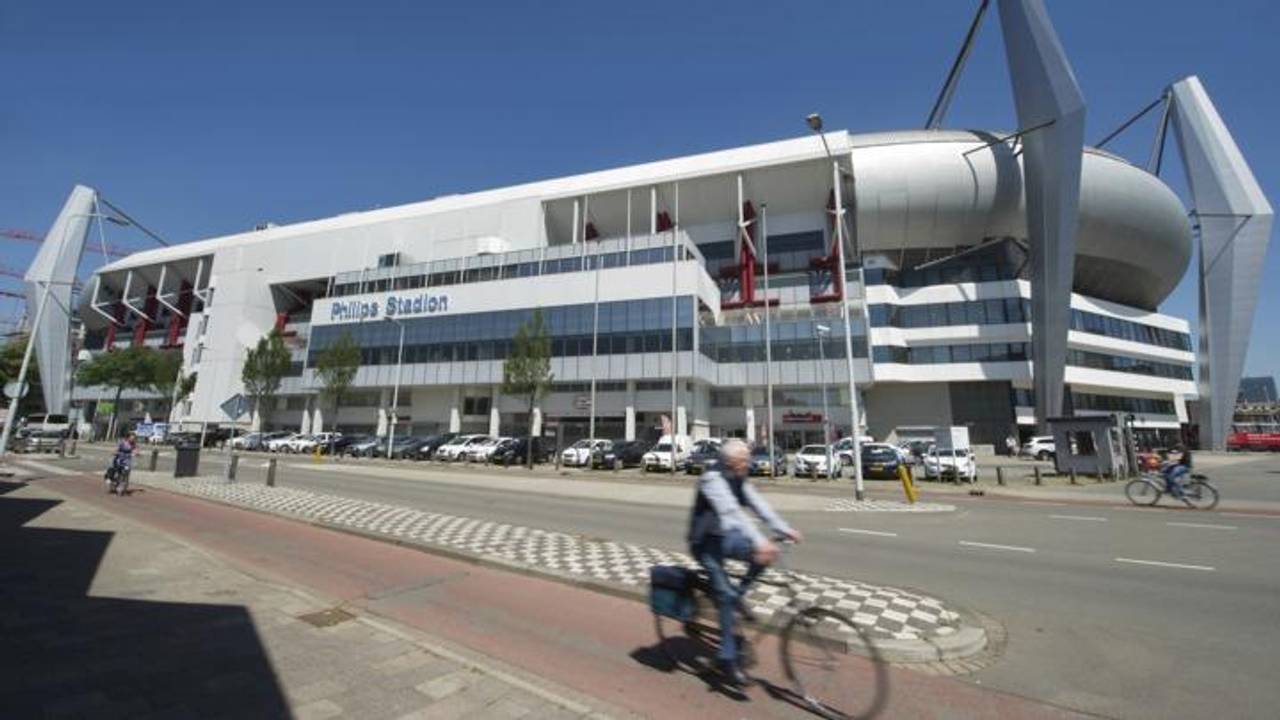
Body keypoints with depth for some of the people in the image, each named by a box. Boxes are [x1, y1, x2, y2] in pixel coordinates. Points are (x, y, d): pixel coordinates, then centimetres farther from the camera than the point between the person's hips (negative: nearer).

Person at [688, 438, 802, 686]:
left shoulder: (739, 479, 0)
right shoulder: (712, 479, -26)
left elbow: (758, 504, -5)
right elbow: (732, 511, -38)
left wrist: (784, 529, -17)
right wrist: (759, 541, -47)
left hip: (725, 537, 7)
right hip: (706, 542, -7)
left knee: (767, 553, -14)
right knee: (725, 594, -16)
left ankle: (738, 595, 5)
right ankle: (727, 659, -1)